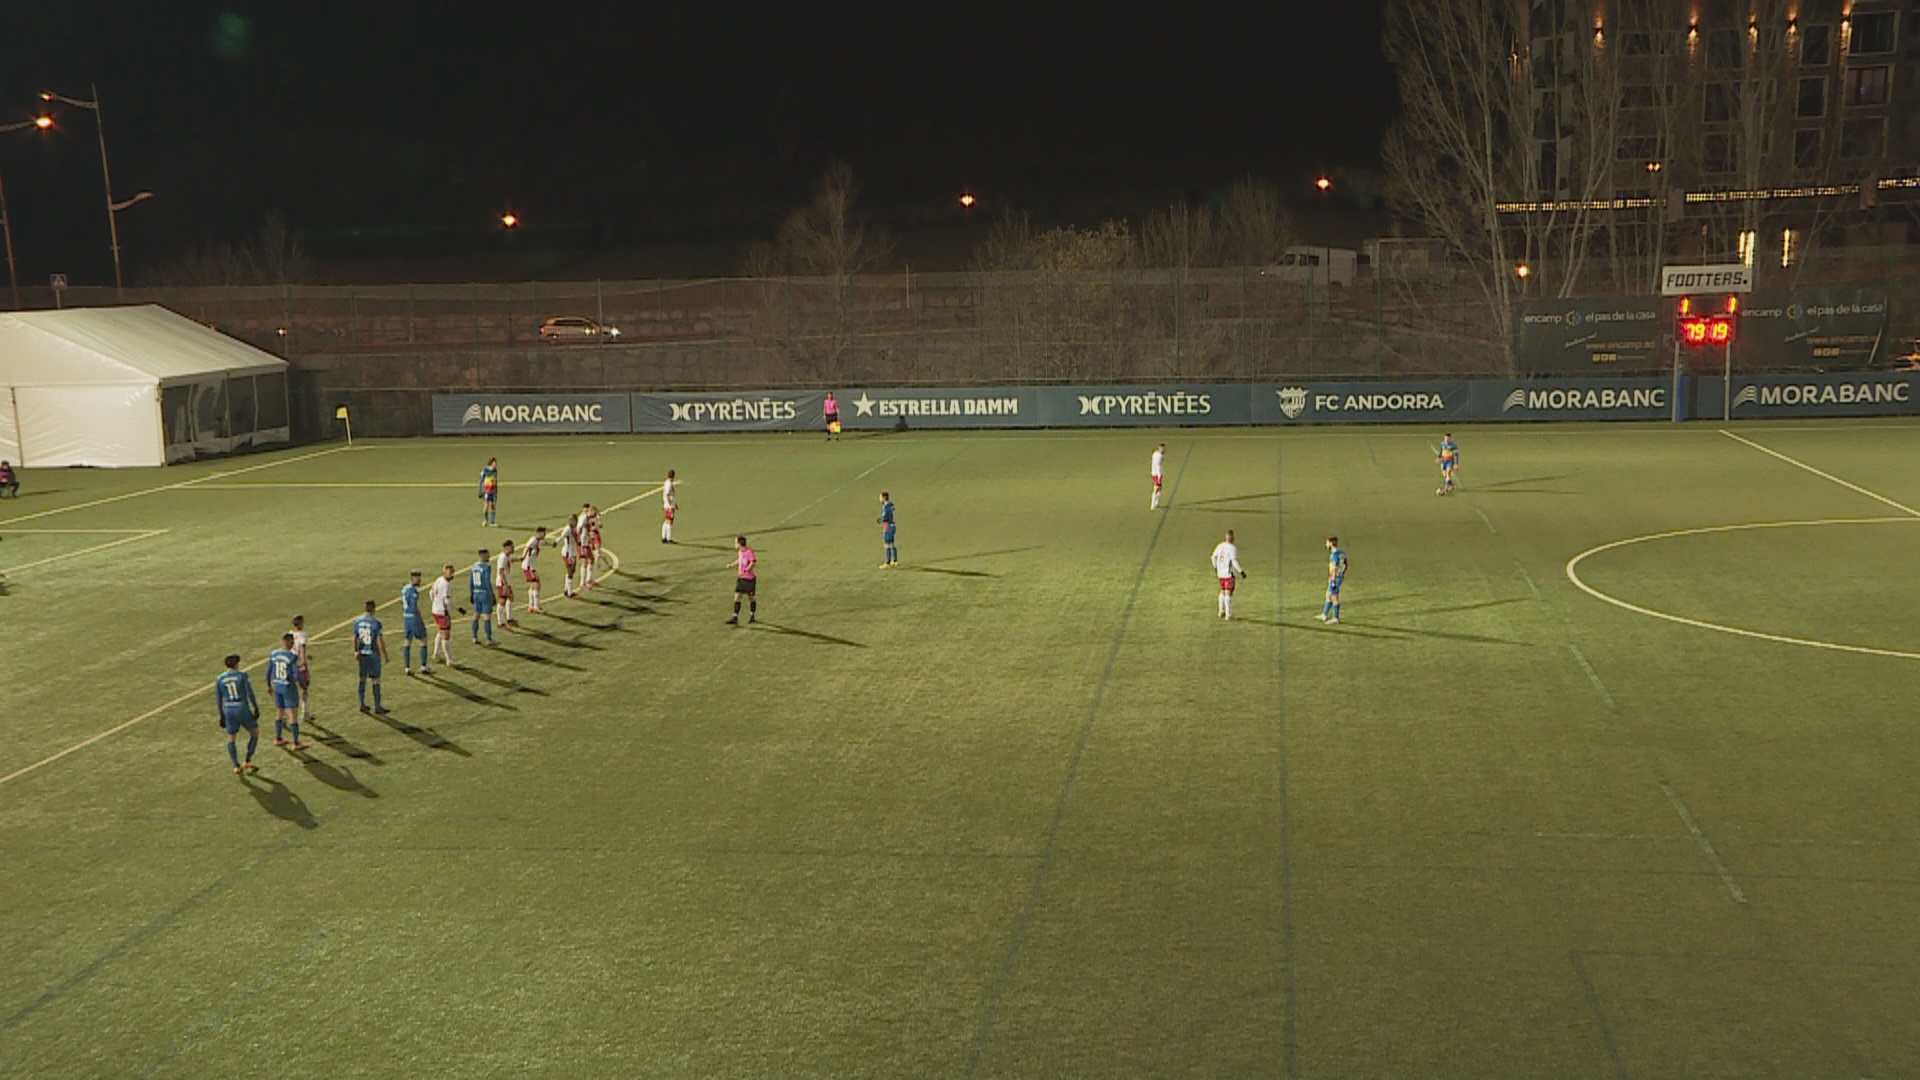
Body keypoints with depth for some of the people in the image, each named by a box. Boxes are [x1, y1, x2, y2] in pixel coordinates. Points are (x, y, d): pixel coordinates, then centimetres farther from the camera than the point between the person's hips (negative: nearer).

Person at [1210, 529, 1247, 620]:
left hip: (1220, 573, 7)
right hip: (1230, 573, -7)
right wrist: (1241, 571, -19)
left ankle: (1221, 611, 27)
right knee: (1229, 593, -3)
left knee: (1223, 591, 21)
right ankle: (1228, 614, -3)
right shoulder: (1233, 548, -15)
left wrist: (1215, 568, 29)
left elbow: (1214, 557, 15)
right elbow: (1234, 561, -22)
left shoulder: (1220, 546, 5)